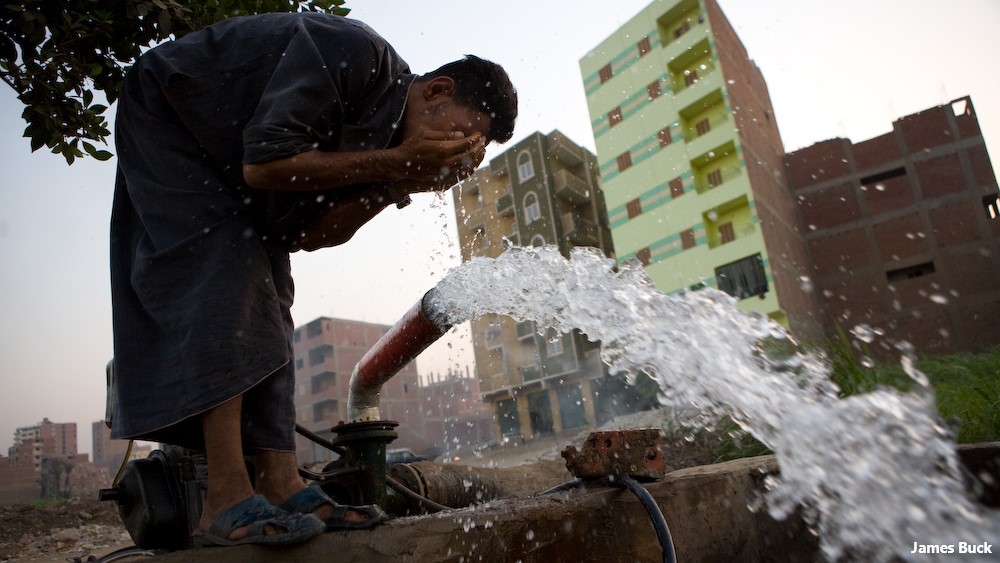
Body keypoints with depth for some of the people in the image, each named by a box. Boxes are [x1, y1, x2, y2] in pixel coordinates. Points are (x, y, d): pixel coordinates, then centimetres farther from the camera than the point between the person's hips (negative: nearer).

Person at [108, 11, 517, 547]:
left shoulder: (390, 129, -6)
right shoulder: (353, 53, -30)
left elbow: (309, 233, -13)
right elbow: (263, 164, -35)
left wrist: (398, 185, -25)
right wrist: (392, 162, -33)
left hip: (228, 175, 8)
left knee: (266, 303, -6)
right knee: (223, 263, -23)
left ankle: (281, 483, -10)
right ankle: (227, 499, -24)